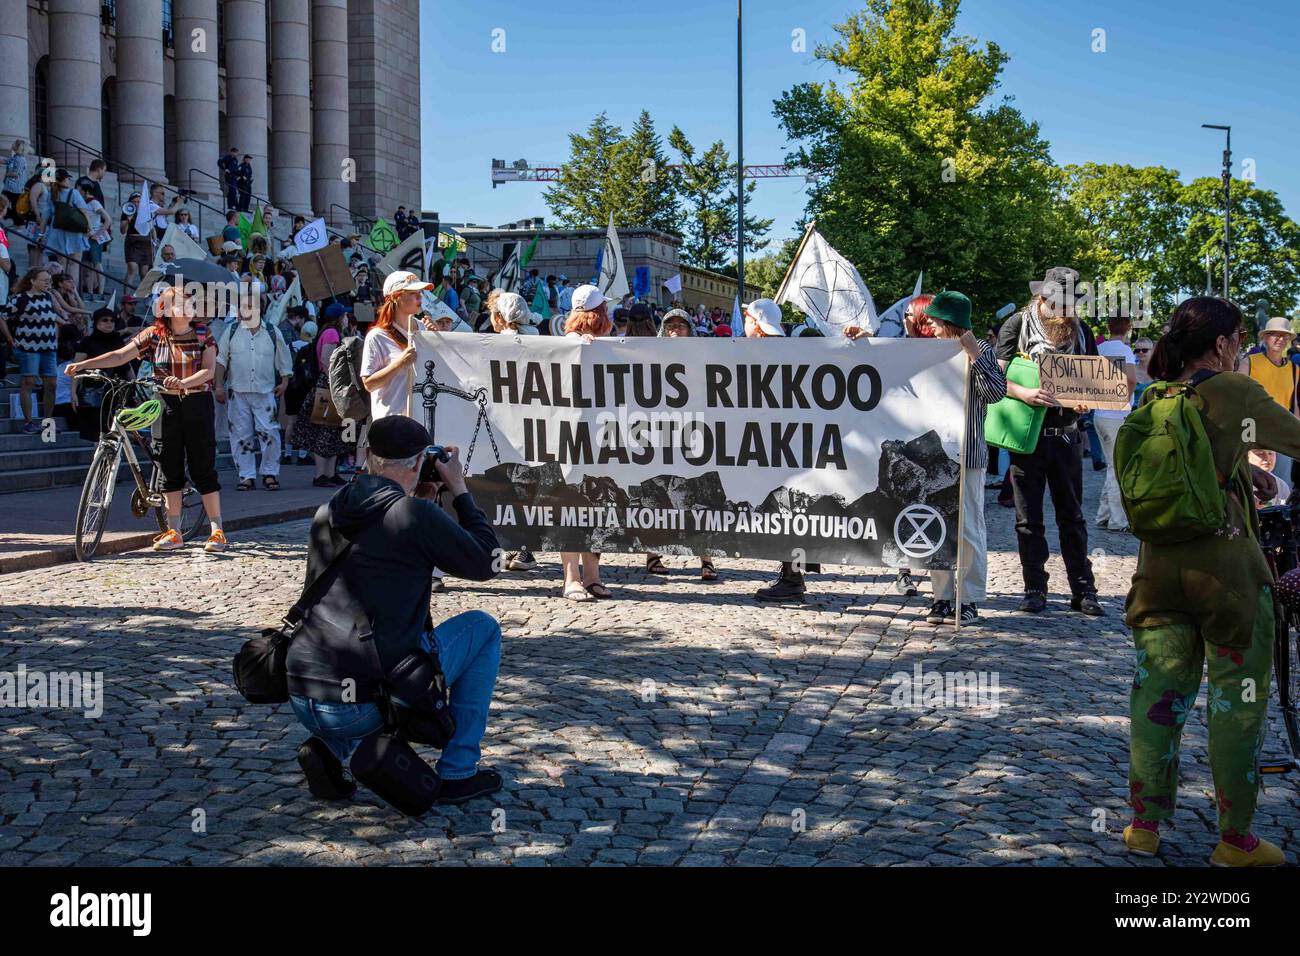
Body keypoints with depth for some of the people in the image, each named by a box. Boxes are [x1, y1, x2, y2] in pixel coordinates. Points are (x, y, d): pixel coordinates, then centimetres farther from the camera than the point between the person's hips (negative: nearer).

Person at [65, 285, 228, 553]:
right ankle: (173, 533, 12)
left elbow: (208, 370, -12)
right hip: (167, 406, 2)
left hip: (198, 404, -2)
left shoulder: (203, 337, 0)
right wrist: (82, 364, -17)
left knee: (203, 469, -3)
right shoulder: (153, 336, 2)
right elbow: (121, 355, -6)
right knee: (170, 470, 5)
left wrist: (184, 383, -30)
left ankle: (217, 531, 2)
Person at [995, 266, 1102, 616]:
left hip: (1065, 433, 2)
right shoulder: (1017, 325, -1)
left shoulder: (1080, 330, 9)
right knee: (1029, 517, 3)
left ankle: (1083, 590, 8)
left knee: (1072, 516, 5)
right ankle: (1035, 588, 10)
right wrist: (1025, 394, -24)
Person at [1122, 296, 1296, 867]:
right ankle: (1236, 840, 11)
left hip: (1158, 559, 5)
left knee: (1157, 691, 13)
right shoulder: (1235, 392, -9)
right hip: (1224, 562, -5)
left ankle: (1145, 825, 18)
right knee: (1238, 700, 5)